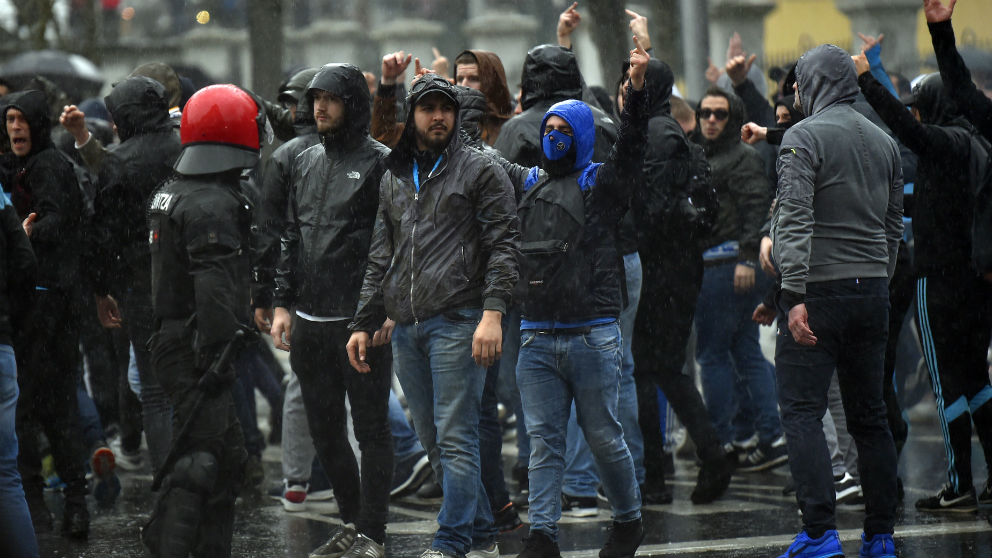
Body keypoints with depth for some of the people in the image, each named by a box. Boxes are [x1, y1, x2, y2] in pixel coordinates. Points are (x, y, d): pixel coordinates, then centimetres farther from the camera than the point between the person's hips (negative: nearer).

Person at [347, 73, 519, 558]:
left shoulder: (480, 170, 2)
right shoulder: (393, 178, 19)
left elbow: (502, 245, -5)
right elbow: (380, 258, 22)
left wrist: (492, 313, -16)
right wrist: (363, 323, 16)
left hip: (457, 321, -6)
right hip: (405, 327, 6)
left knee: (455, 438, -9)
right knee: (433, 441, 8)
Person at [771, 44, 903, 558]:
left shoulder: (803, 137, -6)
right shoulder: (884, 143, 14)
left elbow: (795, 219, -16)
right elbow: (893, 225, 16)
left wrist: (795, 294, -20)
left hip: (819, 290, -6)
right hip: (872, 293, 6)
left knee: (801, 411, -5)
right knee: (869, 415, 10)